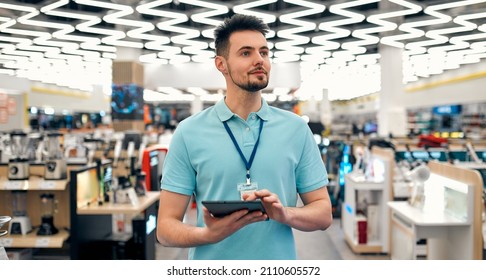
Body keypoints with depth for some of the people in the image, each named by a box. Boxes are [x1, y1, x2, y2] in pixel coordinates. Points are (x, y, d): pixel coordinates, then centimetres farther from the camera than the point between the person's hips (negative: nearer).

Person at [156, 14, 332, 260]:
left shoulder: (296, 128, -3)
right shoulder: (189, 133, -7)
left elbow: (323, 213, 0)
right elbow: (166, 226, -7)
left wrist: (285, 214, -20)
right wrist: (208, 234, -26)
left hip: (280, 262, 2)